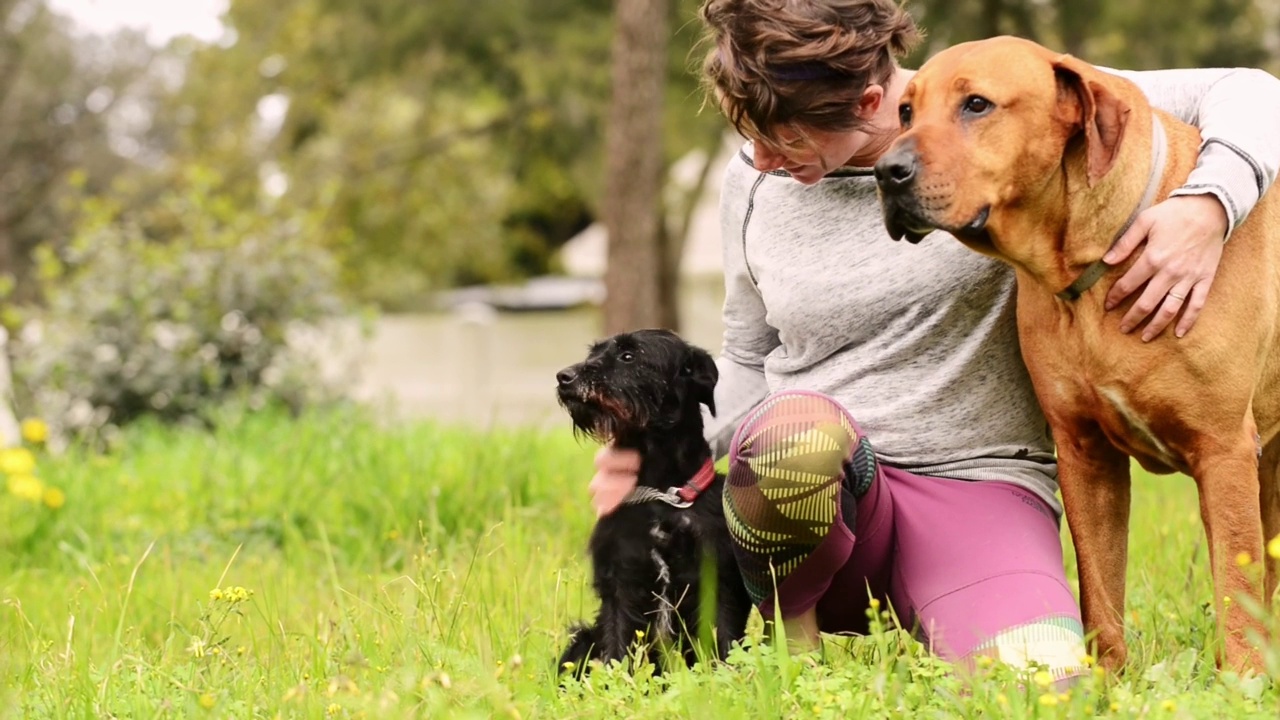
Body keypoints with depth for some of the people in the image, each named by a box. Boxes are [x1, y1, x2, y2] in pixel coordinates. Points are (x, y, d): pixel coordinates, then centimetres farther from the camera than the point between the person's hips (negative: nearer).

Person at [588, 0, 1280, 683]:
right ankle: (790, 640, -7)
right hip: (810, 478, 1)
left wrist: (1208, 207, -24)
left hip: (975, 482, -1)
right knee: (798, 428, -38)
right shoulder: (754, 182, 6)